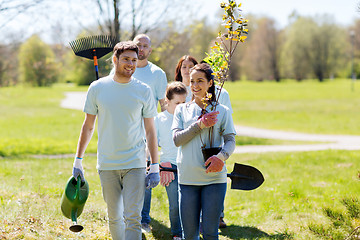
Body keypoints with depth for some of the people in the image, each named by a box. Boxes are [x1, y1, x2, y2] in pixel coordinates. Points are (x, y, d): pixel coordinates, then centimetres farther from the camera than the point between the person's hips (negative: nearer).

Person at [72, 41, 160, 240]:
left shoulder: (144, 91, 0)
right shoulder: (97, 88, 1)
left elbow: (150, 131, 4)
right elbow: (88, 127, 10)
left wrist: (155, 166, -1)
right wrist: (78, 160, 7)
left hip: (135, 164, -1)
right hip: (107, 164, 1)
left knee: (133, 218, -9)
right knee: (114, 217, 10)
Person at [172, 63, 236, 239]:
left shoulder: (222, 111, 6)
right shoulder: (182, 110, 10)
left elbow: (230, 140, 0)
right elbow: (176, 139, -1)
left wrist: (221, 156, -21)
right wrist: (200, 125, -13)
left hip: (214, 178, -1)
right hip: (187, 178, 2)